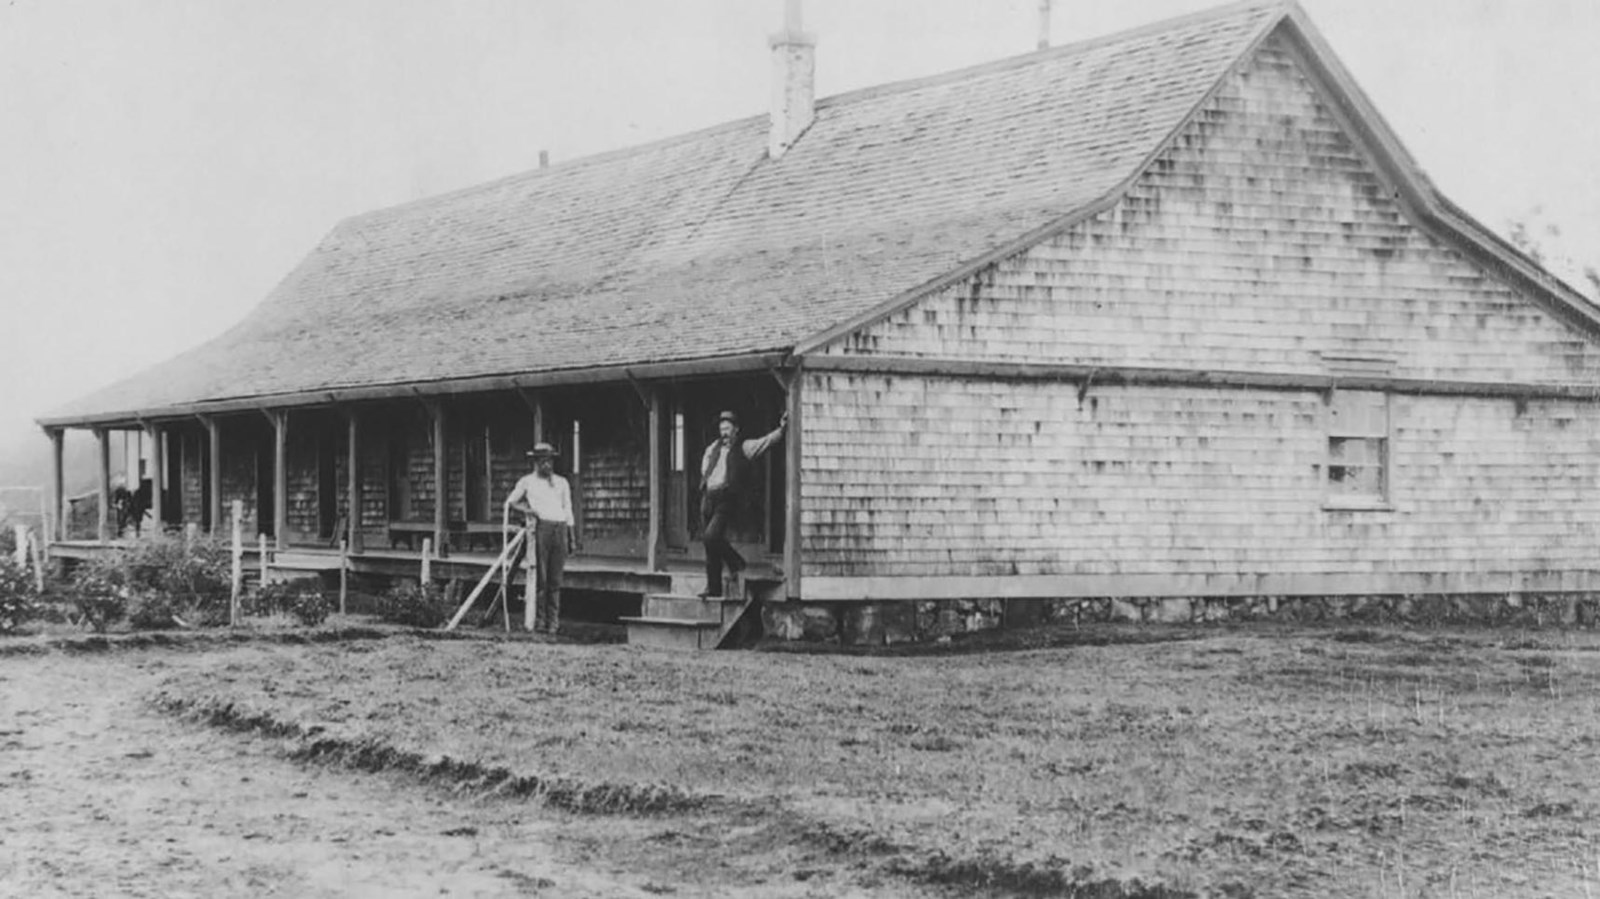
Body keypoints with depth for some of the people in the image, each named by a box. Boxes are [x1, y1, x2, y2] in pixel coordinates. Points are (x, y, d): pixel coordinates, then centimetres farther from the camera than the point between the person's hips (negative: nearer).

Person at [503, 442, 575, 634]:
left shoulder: (561, 483, 20)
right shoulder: (527, 482, 11)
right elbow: (510, 502, 15)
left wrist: (571, 537, 14)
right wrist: (525, 509, -5)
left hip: (559, 529, 3)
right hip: (538, 528, -3)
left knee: (555, 579, 1)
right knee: (538, 577, -8)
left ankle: (553, 621, 4)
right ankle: (537, 621, -6)